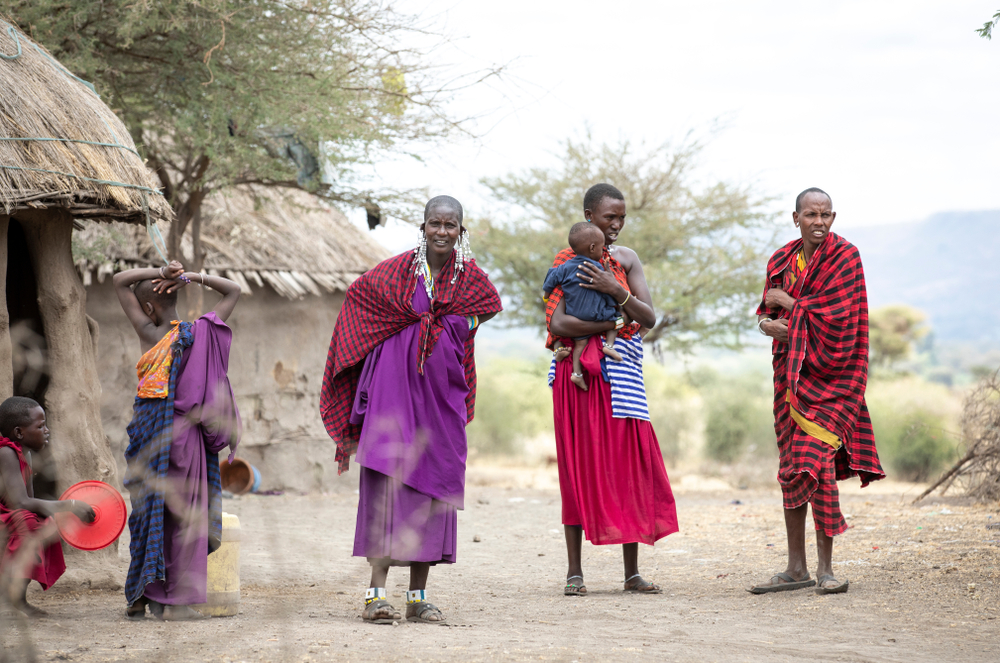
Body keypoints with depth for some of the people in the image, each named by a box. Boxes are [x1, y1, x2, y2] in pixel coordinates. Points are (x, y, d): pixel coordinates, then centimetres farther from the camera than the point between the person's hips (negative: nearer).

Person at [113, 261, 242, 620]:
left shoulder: (150, 335, -6)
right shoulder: (202, 334, -2)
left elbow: (119, 281, 1)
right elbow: (233, 291, 12)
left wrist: (160, 273, -7)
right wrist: (191, 277, 2)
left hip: (151, 432, -1)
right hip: (185, 430, 1)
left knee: (150, 513, 9)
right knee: (183, 515, 6)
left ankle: (142, 596, 14)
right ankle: (176, 600, 3)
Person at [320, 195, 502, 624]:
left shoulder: (470, 278, 5)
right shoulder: (397, 271, -2)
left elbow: (490, 306, 26)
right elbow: (358, 293, 15)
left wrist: (458, 328, 11)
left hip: (442, 392, 3)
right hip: (395, 384, -3)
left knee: (433, 489, 3)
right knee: (389, 480, -14)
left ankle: (418, 596, 10)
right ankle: (377, 593, -18)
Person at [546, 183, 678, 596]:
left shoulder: (627, 260, 11)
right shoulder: (568, 261, -1)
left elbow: (649, 318, 1)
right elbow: (557, 324, -14)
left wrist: (617, 291, -14)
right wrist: (614, 324, -11)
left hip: (620, 375, 4)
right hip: (578, 375, -3)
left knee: (630, 467, -1)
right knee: (579, 468, -2)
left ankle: (632, 572, 3)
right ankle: (575, 571, 3)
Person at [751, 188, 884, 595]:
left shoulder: (845, 257, -5)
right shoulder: (781, 261, 12)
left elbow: (832, 314, -15)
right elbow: (766, 316, 11)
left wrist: (786, 301, -4)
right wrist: (771, 325, -12)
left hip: (829, 373, -6)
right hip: (791, 371, 6)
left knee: (816, 460, -16)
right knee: (791, 467, 6)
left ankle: (825, 568, -11)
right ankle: (796, 569, 13)